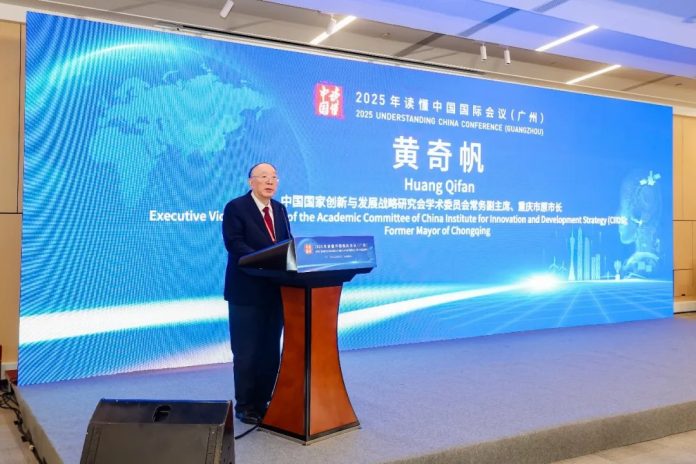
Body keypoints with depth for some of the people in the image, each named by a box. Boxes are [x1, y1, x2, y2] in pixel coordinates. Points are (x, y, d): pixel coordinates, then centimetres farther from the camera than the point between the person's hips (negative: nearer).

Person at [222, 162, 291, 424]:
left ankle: (263, 402, 23)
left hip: (275, 289, 6)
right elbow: (234, 244, -16)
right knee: (246, 351, 3)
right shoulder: (235, 207, -5)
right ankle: (244, 406, 15)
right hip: (247, 290, -6)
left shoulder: (280, 209, 14)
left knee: (270, 350, 11)